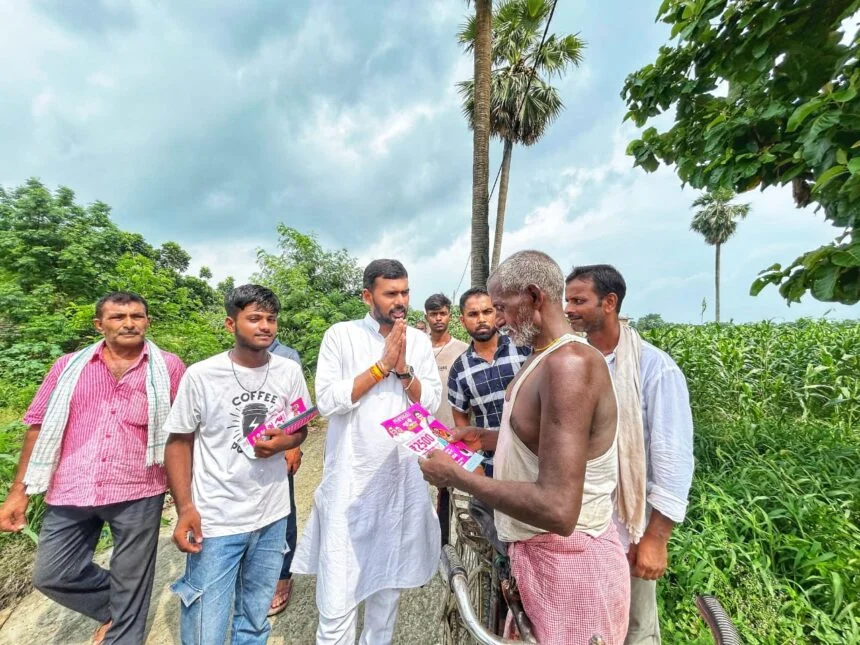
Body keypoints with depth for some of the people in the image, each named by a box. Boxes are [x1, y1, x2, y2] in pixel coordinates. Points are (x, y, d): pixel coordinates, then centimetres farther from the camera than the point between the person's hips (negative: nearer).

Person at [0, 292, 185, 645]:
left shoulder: (168, 367, -4)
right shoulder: (69, 366, 4)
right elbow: (40, 426, 8)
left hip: (137, 493, -3)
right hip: (71, 492, 3)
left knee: (130, 586, 11)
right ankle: (117, 609, 39)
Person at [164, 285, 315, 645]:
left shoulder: (289, 372, -4)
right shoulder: (200, 375, -11)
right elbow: (179, 442, -3)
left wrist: (282, 442, -15)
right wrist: (185, 508, -12)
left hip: (272, 516, 3)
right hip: (215, 520, -2)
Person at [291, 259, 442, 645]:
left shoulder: (418, 341, 2)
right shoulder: (341, 336, -7)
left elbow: (432, 403, -2)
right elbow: (328, 401, -16)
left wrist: (404, 369, -17)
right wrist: (382, 365, -18)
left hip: (403, 478, 4)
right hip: (351, 479, -3)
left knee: (391, 578, 21)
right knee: (337, 592, 4)